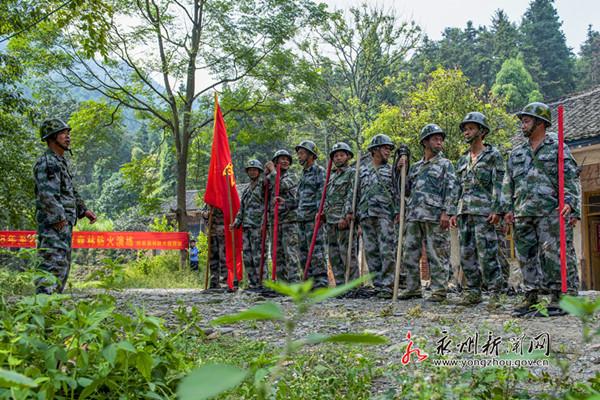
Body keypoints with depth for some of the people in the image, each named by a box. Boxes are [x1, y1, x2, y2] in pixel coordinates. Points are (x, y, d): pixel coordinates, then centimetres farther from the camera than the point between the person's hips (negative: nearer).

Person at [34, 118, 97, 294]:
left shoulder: (63, 162, 18)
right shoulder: (45, 162, -13)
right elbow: (46, 195, -22)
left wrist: (83, 210, 16)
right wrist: (59, 218, -22)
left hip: (65, 223, 10)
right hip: (52, 224, -10)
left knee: (63, 265, 13)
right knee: (53, 263, -15)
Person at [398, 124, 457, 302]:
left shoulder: (445, 164, 6)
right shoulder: (415, 167, 20)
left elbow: (451, 190, -4)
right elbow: (406, 190, 21)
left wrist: (447, 212, -15)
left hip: (435, 216, -5)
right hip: (413, 216, 5)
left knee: (437, 255, -4)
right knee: (410, 254, 6)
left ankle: (439, 290, 1)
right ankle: (413, 288, 16)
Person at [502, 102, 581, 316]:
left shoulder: (557, 147, 4)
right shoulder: (516, 153, 18)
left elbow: (571, 178, -3)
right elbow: (508, 183, 17)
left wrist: (569, 202, -16)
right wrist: (508, 208, 8)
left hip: (550, 212, -5)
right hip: (522, 214, 5)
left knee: (554, 254, -8)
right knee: (527, 256, 6)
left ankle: (560, 297, -3)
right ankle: (531, 296, 12)